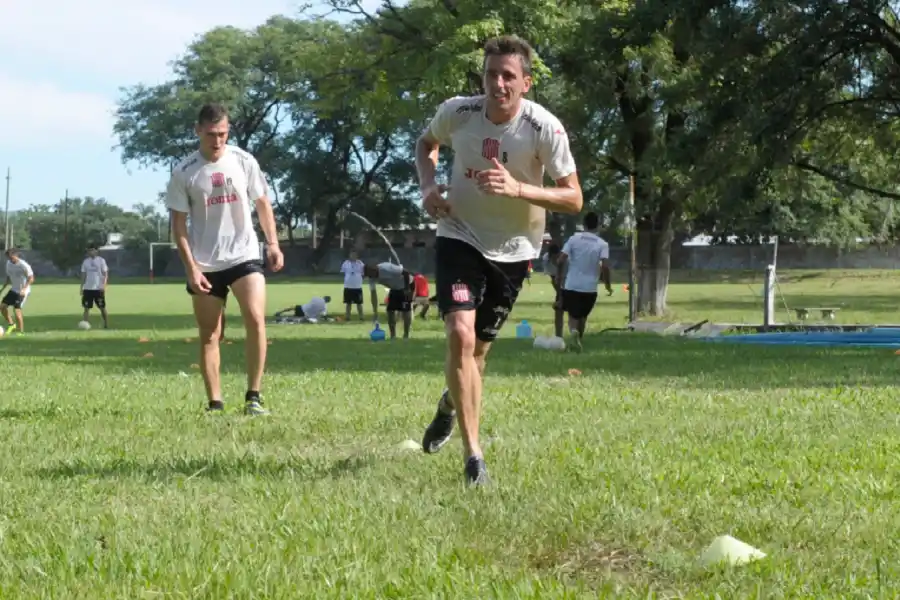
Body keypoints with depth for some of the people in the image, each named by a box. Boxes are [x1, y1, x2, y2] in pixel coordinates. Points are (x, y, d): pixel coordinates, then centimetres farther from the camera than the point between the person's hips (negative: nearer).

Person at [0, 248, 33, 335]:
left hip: (22, 291, -7)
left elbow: (31, 278, -22)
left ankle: (21, 332, -6)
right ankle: (11, 324, 20)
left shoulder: (24, 265, -21)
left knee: (17, 309, -16)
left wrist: (24, 289, -34)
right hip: (13, 289, 7)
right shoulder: (9, 263, 2)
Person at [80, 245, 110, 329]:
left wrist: (104, 285, -16)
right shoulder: (85, 261, 9)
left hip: (98, 288, -3)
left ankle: (106, 326, 10)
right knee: (86, 308, 0)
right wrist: (81, 287, 5)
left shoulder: (101, 260, -1)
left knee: (102, 308, 1)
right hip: (88, 288, 3)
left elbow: (105, 274, -4)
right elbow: (83, 275, 12)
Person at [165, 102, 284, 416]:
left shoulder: (244, 161, -1)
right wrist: (191, 268, -10)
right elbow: (179, 222, -2)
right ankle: (215, 404, 10)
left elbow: (262, 203, 9)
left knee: (256, 319, -18)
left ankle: (253, 397, -11)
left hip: (244, 256, 0)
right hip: (205, 265, 0)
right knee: (209, 335, 4)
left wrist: (273, 242, -4)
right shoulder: (184, 173, -5)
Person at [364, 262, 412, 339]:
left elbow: (406, 273, -30)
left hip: (406, 285, -7)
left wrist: (407, 289, -23)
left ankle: (406, 336, -7)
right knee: (390, 310, 0)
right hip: (395, 288, 7)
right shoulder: (372, 278, -12)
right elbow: (373, 294, -12)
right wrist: (375, 312, -18)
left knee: (405, 310, -12)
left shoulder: (387, 268, -35)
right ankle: (393, 336, 8)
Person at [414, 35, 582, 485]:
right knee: (460, 335, -22)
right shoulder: (457, 112, -13)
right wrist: (427, 186, -9)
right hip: (459, 237, 0)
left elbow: (573, 199, -18)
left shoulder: (544, 128, -20)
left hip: (513, 249, 1)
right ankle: (473, 453, -16)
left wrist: (518, 188, -33)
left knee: (478, 348, 13)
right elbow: (425, 144, 10)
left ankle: (450, 405, 49)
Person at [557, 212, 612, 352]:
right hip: (590, 288, 0)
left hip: (571, 285, 0)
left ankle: (573, 331, -24)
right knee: (583, 316, 19)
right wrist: (608, 285, -2)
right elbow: (605, 266, -14)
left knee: (573, 314, 5)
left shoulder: (574, 239, -2)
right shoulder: (602, 244, -4)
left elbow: (561, 260, -7)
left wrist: (561, 276, 10)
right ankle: (578, 339, 21)